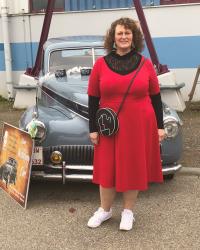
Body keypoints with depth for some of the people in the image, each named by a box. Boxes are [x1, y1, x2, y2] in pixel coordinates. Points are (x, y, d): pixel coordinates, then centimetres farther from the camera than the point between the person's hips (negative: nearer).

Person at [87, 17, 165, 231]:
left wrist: (160, 126, 3)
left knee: (134, 168, 9)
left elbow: (155, 97, 4)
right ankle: (105, 210, 30)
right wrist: (93, 129, -1)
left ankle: (128, 211, 29)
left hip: (139, 127, 0)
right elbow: (93, 99, 1)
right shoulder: (101, 64, -2)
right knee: (107, 168, 10)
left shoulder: (145, 64, -1)